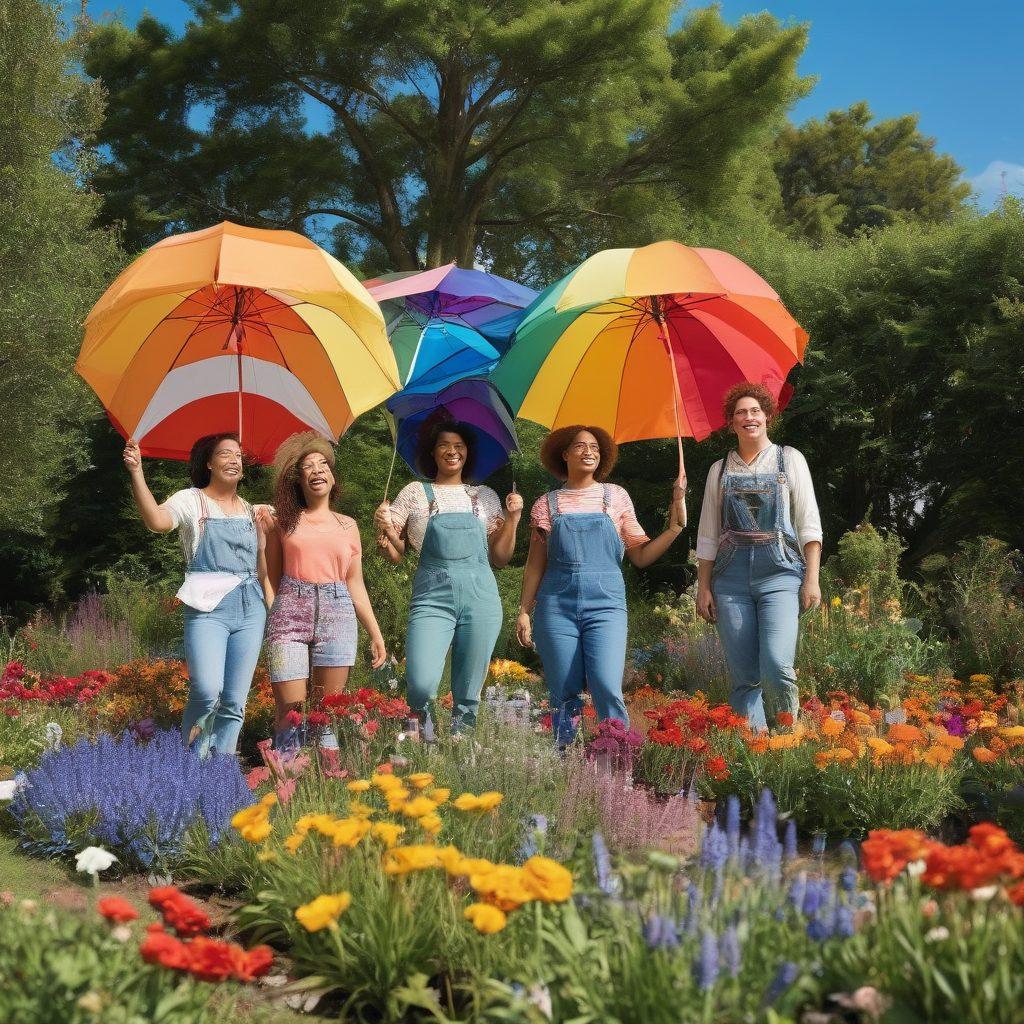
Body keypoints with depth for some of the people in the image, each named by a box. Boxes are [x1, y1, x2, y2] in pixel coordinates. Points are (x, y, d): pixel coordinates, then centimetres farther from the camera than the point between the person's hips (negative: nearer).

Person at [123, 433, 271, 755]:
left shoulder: (250, 510, 17)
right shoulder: (191, 500, 2)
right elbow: (158, 521, -20)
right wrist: (136, 473, -28)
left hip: (250, 609, 5)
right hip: (208, 607, -5)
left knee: (235, 702, 2)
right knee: (207, 690, -22)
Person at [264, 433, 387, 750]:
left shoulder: (347, 526, 18)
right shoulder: (284, 522, 13)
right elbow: (271, 579, 11)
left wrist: (375, 633, 14)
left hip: (337, 615, 2)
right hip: (289, 613, -1)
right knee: (289, 712, -8)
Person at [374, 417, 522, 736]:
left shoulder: (485, 497, 14)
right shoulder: (414, 493, 9)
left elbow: (500, 558, 15)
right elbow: (396, 554, 9)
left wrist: (512, 519, 2)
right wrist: (386, 529, -10)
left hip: (480, 598, 2)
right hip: (433, 597, -2)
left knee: (468, 694, 1)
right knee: (421, 684, -18)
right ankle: (424, 726, 14)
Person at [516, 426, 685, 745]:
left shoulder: (615, 496, 11)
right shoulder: (547, 504, 11)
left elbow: (641, 556, 12)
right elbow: (535, 564, 12)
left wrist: (674, 527, 1)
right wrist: (524, 610, 4)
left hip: (606, 603, 0)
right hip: (557, 606, 1)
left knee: (607, 689, -18)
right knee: (565, 695, 0)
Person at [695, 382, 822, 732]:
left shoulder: (789, 460, 7)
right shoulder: (720, 470, 13)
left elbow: (809, 524, 3)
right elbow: (708, 534, 14)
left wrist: (812, 578, -5)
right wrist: (704, 587, 8)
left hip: (780, 572, -3)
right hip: (732, 576, 3)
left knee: (776, 669, -19)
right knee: (743, 677, -1)